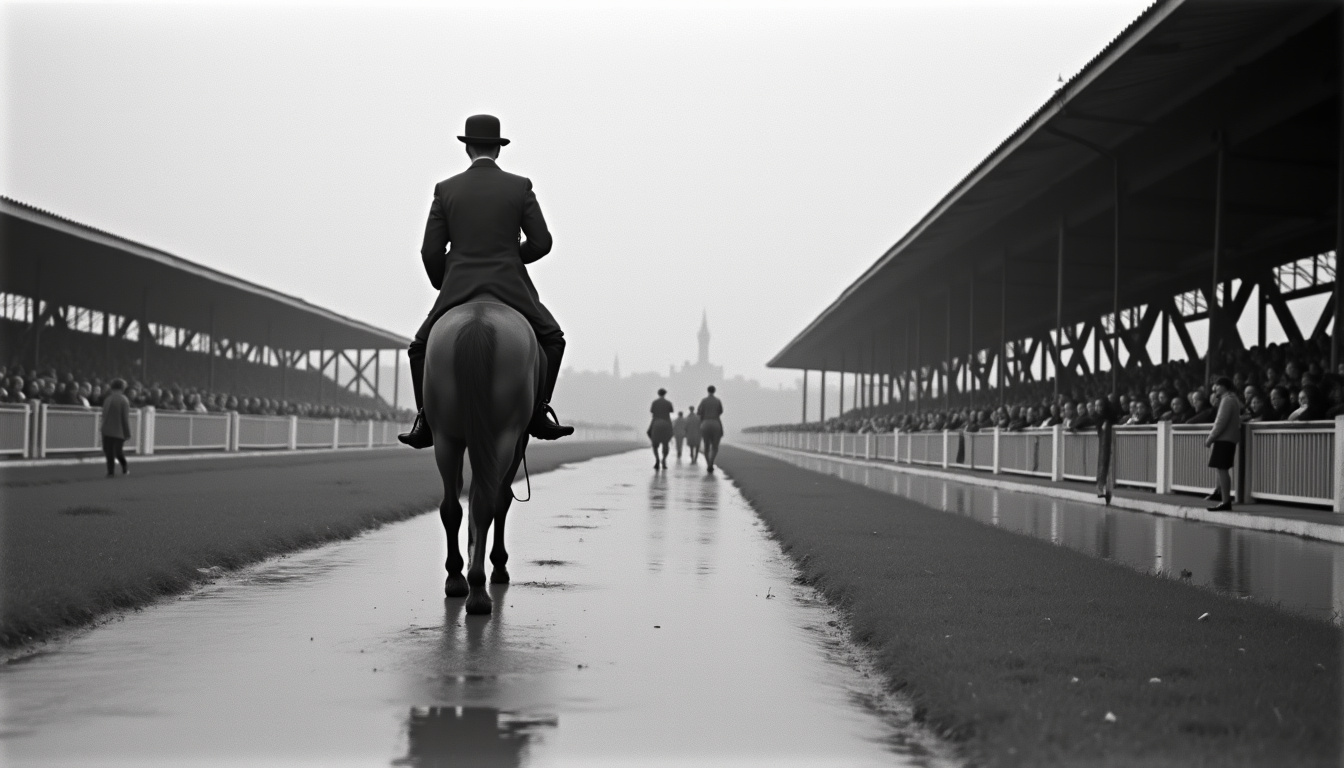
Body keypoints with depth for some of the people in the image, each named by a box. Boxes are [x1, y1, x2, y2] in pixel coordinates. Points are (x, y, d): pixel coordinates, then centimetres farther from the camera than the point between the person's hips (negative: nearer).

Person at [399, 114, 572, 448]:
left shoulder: (446, 190, 4)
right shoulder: (520, 187, 2)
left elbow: (431, 251, 2)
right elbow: (541, 242, 1)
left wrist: (442, 285, 20)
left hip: (459, 291, 1)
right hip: (511, 290, -1)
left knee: (421, 348, 21)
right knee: (551, 338, 21)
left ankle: (426, 422, 9)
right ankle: (538, 413, 8)